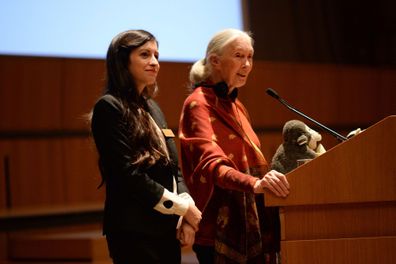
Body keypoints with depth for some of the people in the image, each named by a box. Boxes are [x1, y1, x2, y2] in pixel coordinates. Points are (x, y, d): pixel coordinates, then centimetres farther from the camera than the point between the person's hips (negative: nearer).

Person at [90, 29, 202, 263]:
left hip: (167, 227, 8)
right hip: (135, 231, -8)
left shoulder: (152, 108, 17)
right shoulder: (110, 107, -8)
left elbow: (173, 166, 14)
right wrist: (183, 208, -11)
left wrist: (186, 213, -3)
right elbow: (127, 173, -16)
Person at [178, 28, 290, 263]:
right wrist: (254, 183, -42)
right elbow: (210, 164, -25)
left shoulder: (236, 107, 17)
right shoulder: (198, 104, -9)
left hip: (251, 225, 8)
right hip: (221, 228, -8)